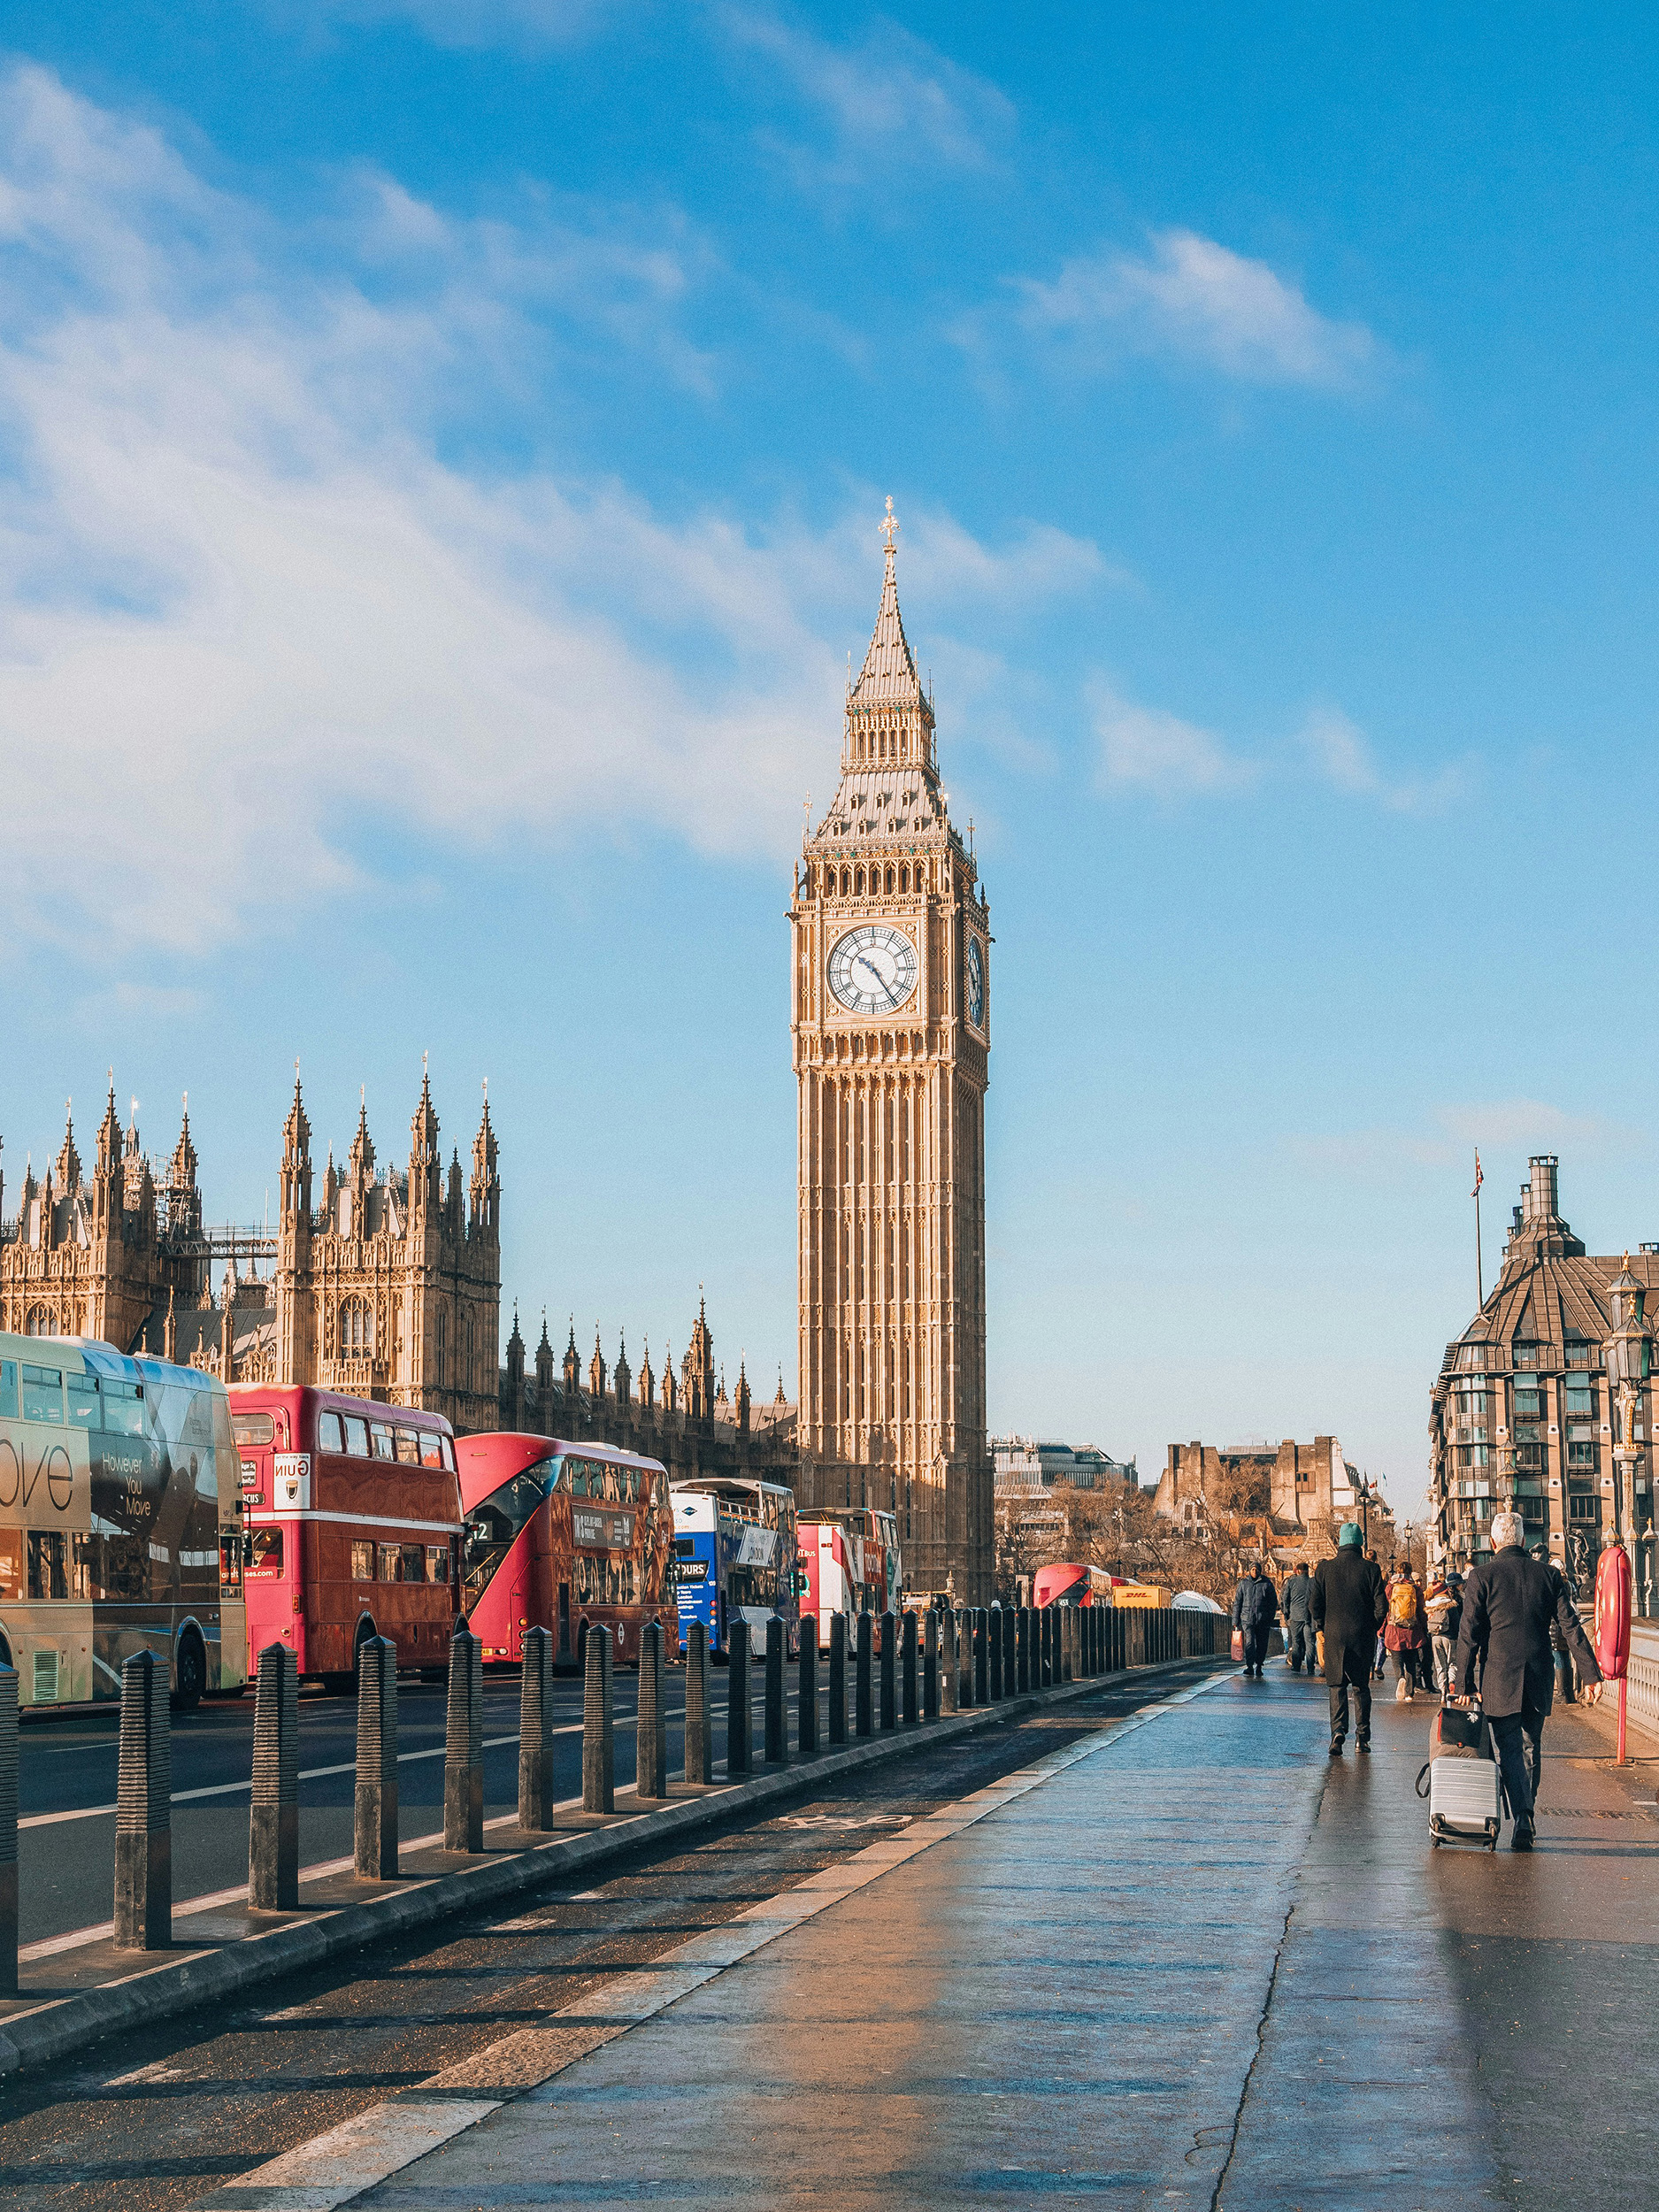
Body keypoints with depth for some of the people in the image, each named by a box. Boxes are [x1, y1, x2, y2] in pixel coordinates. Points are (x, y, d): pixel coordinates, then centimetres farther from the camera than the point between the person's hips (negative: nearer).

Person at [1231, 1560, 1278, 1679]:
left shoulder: (1267, 1584, 8)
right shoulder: (1243, 1584, 10)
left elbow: (1274, 1602, 10)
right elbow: (1237, 1603, 12)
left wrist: (1270, 1619, 2)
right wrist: (1236, 1621, 6)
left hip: (1263, 1620, 1)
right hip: (1247, 1619, -1)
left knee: (1262, 1644, 5)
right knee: (1250, 1642, -14)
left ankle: (1258, 1666, 18)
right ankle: (1249, 1666, -17)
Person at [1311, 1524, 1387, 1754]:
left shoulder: (1325, 1568, -3)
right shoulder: (1371, 1568, -5)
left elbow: (1314, 1604, -3)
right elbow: (1381, 1605, -6)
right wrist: (1372, 1628, 10)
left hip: (1335, 1636, 0)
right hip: (1362, 1637, 0)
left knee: (1337, 1686, 5)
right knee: (1361, 1686, 12)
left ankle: (1338, 1729, -15)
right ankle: (1362, 1737, 13)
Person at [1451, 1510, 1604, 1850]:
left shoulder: (1482, 1576, -5)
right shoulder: (1546, 1575, 4)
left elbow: (1469, 1635, -8)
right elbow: (1571, 1627, 1)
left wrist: (1464, 1683, -3)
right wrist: (1590, 1674, 0)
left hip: (1499, 1679, -3)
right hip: (1539, 1678, 3)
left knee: (1509, 1750, 0)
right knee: (1532, 1746, 16)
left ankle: (1522, 1819, -12)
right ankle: (1527, 1813, 22)